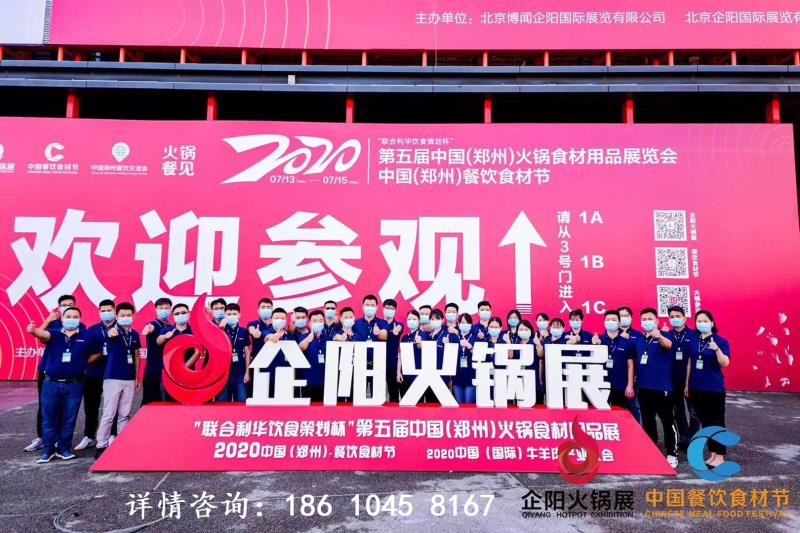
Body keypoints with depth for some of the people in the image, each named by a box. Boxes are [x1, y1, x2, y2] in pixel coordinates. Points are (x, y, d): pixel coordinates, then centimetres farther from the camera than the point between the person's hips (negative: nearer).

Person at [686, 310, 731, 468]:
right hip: (697, 388, 5)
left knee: (716, 422, 1)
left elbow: (725, 363, -17)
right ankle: (712, 452, 21)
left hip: (715, 388, -5)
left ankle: (720, 456, 9)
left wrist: (717, 349, -34)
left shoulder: (721, 341, -7)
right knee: (705, 421, 11)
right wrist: (687, 384, 13)